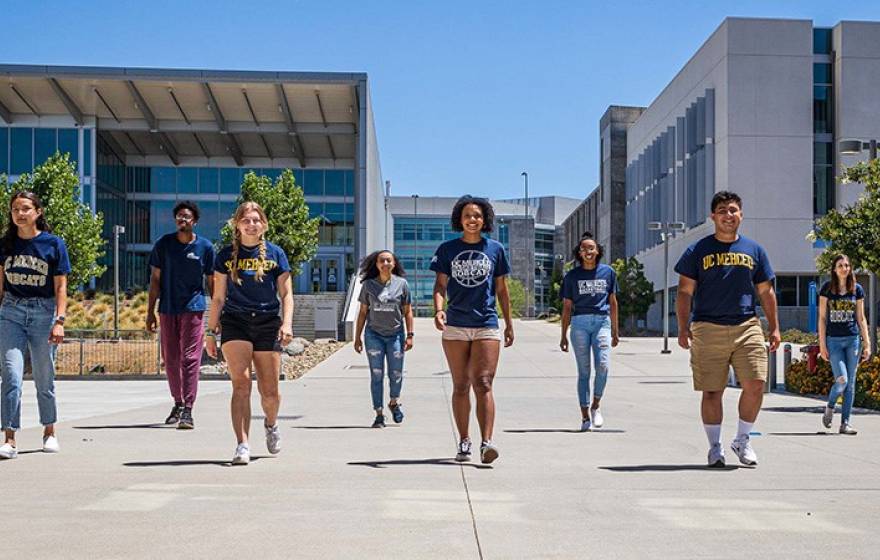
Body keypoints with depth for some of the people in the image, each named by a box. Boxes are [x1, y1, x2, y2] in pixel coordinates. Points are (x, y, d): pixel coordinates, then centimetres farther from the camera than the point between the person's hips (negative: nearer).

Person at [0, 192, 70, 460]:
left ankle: (49, 432, 27)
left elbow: (60, 287, -3)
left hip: (44, 312, -1)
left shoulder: (53, 243, -2)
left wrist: (59, 321, -11)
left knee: (44, 377, 9)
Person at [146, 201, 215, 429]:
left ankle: (187, 411, -9)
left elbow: (212, 282, 7)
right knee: (170, 360, 10)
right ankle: (178, 403, 28)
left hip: (193, 309, -3)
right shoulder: (163, 244, 3)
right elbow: (155, 279, 7)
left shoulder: (205, 247, 0)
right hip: (167, 310, 3)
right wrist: (150, 312, 4)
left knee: (190, 359, -9)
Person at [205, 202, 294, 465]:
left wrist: (287, 323, -10)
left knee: (270, 392, 3)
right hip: (234, 324, 0)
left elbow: (286, 294, 5)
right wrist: (211, 332, 7)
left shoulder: (275, 254, 5)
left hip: (268, 324, 0)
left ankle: (271, 424, 36)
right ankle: (242, 446, -15)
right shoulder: (226, 255, 7)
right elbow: (218, 297, 10)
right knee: (241, 384, -14)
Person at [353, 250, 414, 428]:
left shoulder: (401, 284, 0)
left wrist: (410, 335, -1)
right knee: (376, 375, 0)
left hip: (395, 334, 0)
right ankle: (379, 414, 7)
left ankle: (394, 402, 32)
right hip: (374, 335, 0)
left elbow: (407, 311, 4)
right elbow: (363, 312, 5)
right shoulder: (368, 285, 0)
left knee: (396, 374, 2)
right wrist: (357, 337, 4)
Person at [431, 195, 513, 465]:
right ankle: (464, 442, 16)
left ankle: (486, 443, -19)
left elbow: (502, 290, 12)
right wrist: (438, 310, -17)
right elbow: (440, 285, 3)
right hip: (455, 326, 1)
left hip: (487, 325, -1)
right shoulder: (447, 249, 6)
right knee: (461, 386, 7)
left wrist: (509, 324, 13)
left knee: (483, 384, -12)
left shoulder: (495, 249, 7)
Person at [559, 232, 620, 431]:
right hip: (580, 323, 0)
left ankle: (595, 406, 6)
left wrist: (614, 331, 15)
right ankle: (585, 416, 5)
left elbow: (613, 302, 16)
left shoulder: (608, 272, 10)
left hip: (602, 321, 0)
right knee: (583, 371, 1)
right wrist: (563, 335, 8)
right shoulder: (572, 276, 7)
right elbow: (567, 307, 10)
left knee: (603, 365, -16)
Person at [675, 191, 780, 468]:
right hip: (708, 329, -2)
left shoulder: (754, 250, 12)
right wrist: (683, 328, -4)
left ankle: (742, 440, 13)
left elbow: (766, 292, 16)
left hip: (747, 327, 2)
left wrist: (774, 327, 9)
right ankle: (715, 447, 16)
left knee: (755, 384, -8)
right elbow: (685, 292, 4)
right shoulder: (698, 251, 4)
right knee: (712, 392, 1)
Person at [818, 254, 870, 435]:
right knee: (842, 380, -13)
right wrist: (822, 344, -4)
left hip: (852, 340, 2)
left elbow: (861, 318, 9)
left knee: (851, 383, 1)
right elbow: (822, 318, 0)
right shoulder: (827, 289, 0)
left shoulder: (857, 289, 6)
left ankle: (845, 423, 7)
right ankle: (829, 407, 17)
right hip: (833, 340, -2)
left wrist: (867, 343, 3)